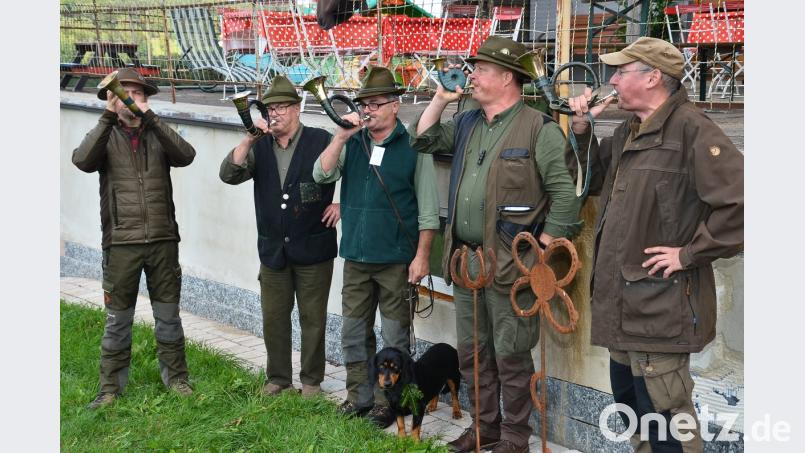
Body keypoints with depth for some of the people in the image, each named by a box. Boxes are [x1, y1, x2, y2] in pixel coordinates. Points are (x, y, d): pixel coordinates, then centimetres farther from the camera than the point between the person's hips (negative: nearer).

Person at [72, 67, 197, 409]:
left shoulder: (158, 135, 7)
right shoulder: (105, 136, 5)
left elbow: (185, 156, -14)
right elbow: (82, 161, -17)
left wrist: (150, 117, -19)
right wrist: (108, 117, -21)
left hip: (162, 240, 1)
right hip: (121, 243, -1)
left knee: (168, 314, 11)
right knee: (118, 319, 6)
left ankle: (176, 377, 24)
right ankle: (111, 388, 17)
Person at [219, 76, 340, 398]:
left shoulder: (321, 141, -6)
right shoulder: (259, 147, 5)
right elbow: (229, 174, -8)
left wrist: (341, 203, -6)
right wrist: (248, 139, -17)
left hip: (313, 248, -4)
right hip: (273, 249, 4)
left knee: (312, 319, 6)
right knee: (273, 318, 11)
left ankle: (311, 380, 20)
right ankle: (278, 377, 26)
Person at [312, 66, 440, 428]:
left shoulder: (412, 147, -5)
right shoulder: (352, 143, 7)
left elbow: (428, 210, -5)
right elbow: (322, 174, -6)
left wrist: (421, 256, -10)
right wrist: (341, 136, -15)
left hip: (396, 260, -4)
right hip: (355, 256, 5)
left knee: (395, 337, 5)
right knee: (354, 333, 12)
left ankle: (388, 401, 16)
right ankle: (359, 396, 26)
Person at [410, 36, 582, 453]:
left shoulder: (539, 129, -10)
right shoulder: (467, 123, 12)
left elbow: (566, 193, -14)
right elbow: (422, 140, 21)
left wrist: (540, 251, -14)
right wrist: (441, 99, 8)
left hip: (509, 263, -7)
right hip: (465, 258, 7)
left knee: (510, 356, 2)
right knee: (471, 351, 16)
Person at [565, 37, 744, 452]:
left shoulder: (691, 129, -17)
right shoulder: (628, 131, 12)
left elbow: (739, 201, -25)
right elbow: (593, 180, 23)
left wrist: (690, 253, -18)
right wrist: (581, 128, 8)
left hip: (660, 305, -10)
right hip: (624, 301, 10)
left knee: (662, 415, -2)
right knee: (628, 399, 22)